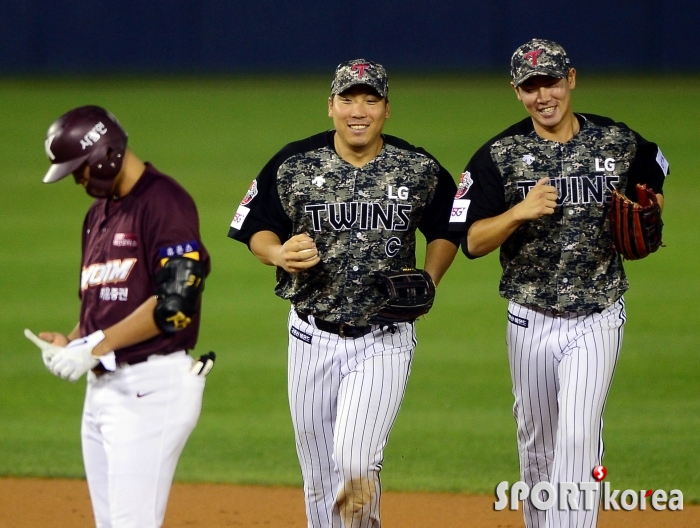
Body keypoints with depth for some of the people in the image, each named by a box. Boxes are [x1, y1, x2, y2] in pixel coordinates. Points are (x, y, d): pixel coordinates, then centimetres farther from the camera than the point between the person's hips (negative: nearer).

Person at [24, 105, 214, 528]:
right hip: (102, 389, 10)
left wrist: (94, 347, -18)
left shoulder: (164, 203, -11)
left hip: (152, 387, -10)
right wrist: (71, 343, 4)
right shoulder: (99, 214, 18)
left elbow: (176, 303, -20)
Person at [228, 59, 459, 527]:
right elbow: (256, 230, 6)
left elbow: (447, 231, 12)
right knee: (319, 477, 10)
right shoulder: (293, 165, -3)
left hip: (385, 342, -2)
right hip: (313, 338, 2)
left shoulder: (420, 170, -3)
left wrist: (428, 281, -5)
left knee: (355, 466, -18)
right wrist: (279, 253, -16)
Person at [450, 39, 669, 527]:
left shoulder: (621, 143, 0)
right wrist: (519, 212, -26)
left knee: (577, 437, -14)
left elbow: (654, 181, 21)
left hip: (598, 320, -1)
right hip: (531, 321, 1)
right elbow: (473, 242, -9)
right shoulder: (499, 156, -4)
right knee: (537, 441, 13)